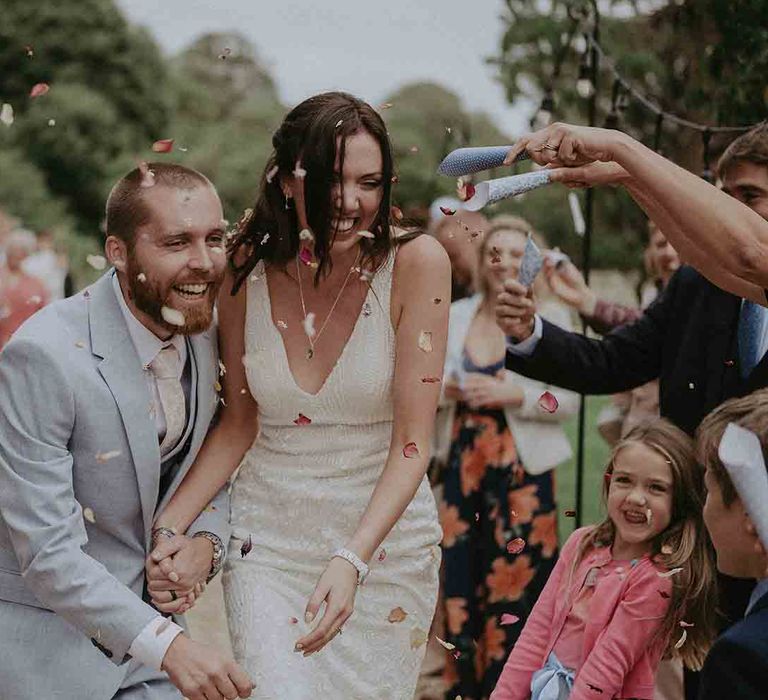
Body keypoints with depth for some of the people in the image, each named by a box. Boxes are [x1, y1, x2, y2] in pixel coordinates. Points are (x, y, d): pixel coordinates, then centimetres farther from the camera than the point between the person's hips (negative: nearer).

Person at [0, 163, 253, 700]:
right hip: (45, 644, -6)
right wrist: (167, 646, -31)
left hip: (144, 621, 6)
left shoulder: (202, 328, -3)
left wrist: (206, 540, -11)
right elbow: (47, 551, -24)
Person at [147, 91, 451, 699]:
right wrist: (167, 528, -6)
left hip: (385, 538, -1)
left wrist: (351, 559, -25)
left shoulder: (416, 263, -13)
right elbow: (240, 422, 6)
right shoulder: (247, 272, -5)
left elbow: (412, 442, -14)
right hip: (268, 539, 1)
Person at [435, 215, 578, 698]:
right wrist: (447, 388, -8)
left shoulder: (551, 318, -1)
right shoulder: (457, 315, 10)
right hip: (464, 465, 3)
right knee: (460, 580, 5)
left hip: (523, 470, -3)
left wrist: (512, 395, -18)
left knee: (515, 582, -2)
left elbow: (569, 401, -6)